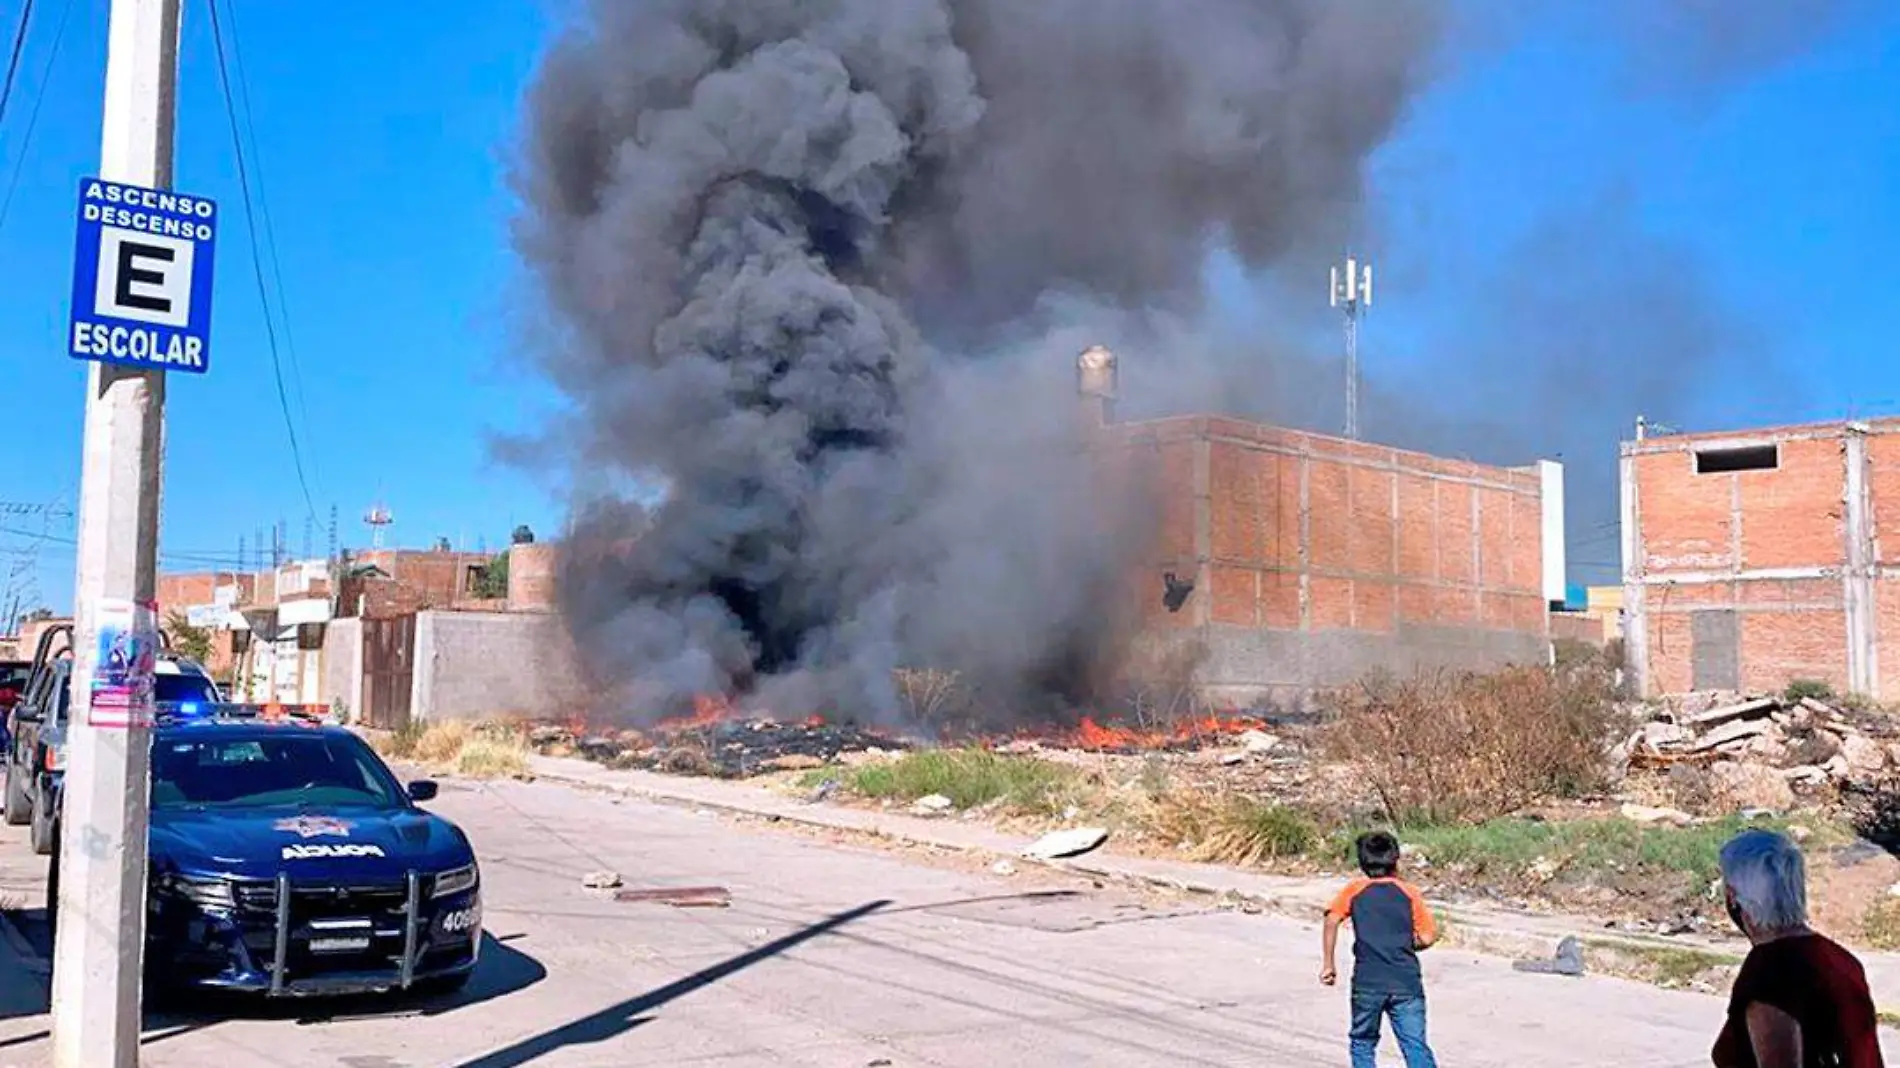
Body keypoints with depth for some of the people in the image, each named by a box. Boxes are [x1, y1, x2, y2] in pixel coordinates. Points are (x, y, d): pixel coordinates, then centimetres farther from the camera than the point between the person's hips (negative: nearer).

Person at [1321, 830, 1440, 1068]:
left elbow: (1332, 921, -8)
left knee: (1363, 1042, 16)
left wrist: (1328, 964, -3)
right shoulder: (1408, 892, 8)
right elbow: (1427, 937, 2)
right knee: (1416, 1045, -2)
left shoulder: (1354, 890, 7)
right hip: (1407, 982, 0)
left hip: (1368, 982, 0)